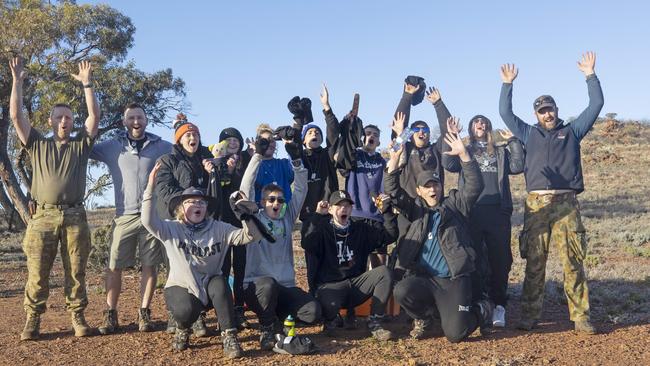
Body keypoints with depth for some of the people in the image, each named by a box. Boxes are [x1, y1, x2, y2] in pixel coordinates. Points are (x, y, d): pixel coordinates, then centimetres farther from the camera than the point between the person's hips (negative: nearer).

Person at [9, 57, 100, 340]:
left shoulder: (81, 144, 14)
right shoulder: (37, 145, 16)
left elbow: (94, 116, 3)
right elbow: (16, 116, 8)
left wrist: (86, 84, 1)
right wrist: (17, 81, 4)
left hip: (75, 216, 0)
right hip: (43, 216, 0)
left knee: (76, 271, 2)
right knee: (37, 272, -1)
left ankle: (78, 317, 9)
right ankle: (32, 321, 6)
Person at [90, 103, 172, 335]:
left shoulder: (161, 146, 8)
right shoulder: (112, 147, 9)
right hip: (124, 215, 0)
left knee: (150, 266, 3)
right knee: (114, 266, -1)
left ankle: (144, 313, 13)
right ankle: (110, 315, 10)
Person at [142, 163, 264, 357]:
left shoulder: (218, 229, -2)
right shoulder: (171, 229, -6)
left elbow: (249, 236, -9)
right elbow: (148, 221, -25)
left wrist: (245, 215, -27)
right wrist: (150, 188, -33)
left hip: (209, 286, 1)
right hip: (181, 287, -1)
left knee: (219, 282, -32)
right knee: (186, 311, -33)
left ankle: (229, 337, -24)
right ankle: (182, 330, 7)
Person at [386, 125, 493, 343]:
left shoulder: (455, 204, 5)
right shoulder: (416, 209, 12)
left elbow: (475, 186, -10)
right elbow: (394, 192, 0)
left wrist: (463, 154, -22)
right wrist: (394, 160, -13)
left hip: (454, 280, -3)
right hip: (424, 277, 3)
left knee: (455, 334, -13)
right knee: (401, 291, -29)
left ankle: (481, 310, 24)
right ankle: (424, 317, 7)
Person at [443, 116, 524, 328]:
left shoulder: (501, 150, 21)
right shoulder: (464, 150, 18)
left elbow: (517, 167, 4)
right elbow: (448, 164, -2)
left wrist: (513, 141, 1)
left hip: (498, 211, 1)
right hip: (472, 211, -1)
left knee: (500, 259, 0)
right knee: (473, 259, -1)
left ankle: (499, 307, 7)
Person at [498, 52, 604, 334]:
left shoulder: (572, 131, 16)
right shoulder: (530, 134, 19)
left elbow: (596, 106, 12)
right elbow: (505, 113, 19)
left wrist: (590, 75, 9)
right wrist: (507, 84, 17)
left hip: (566, 203, -1)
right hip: (536, 204, 1)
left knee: (573, 262, -3)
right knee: (534, 263, 2)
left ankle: (580, 317, 0)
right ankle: (529, 317, 6)